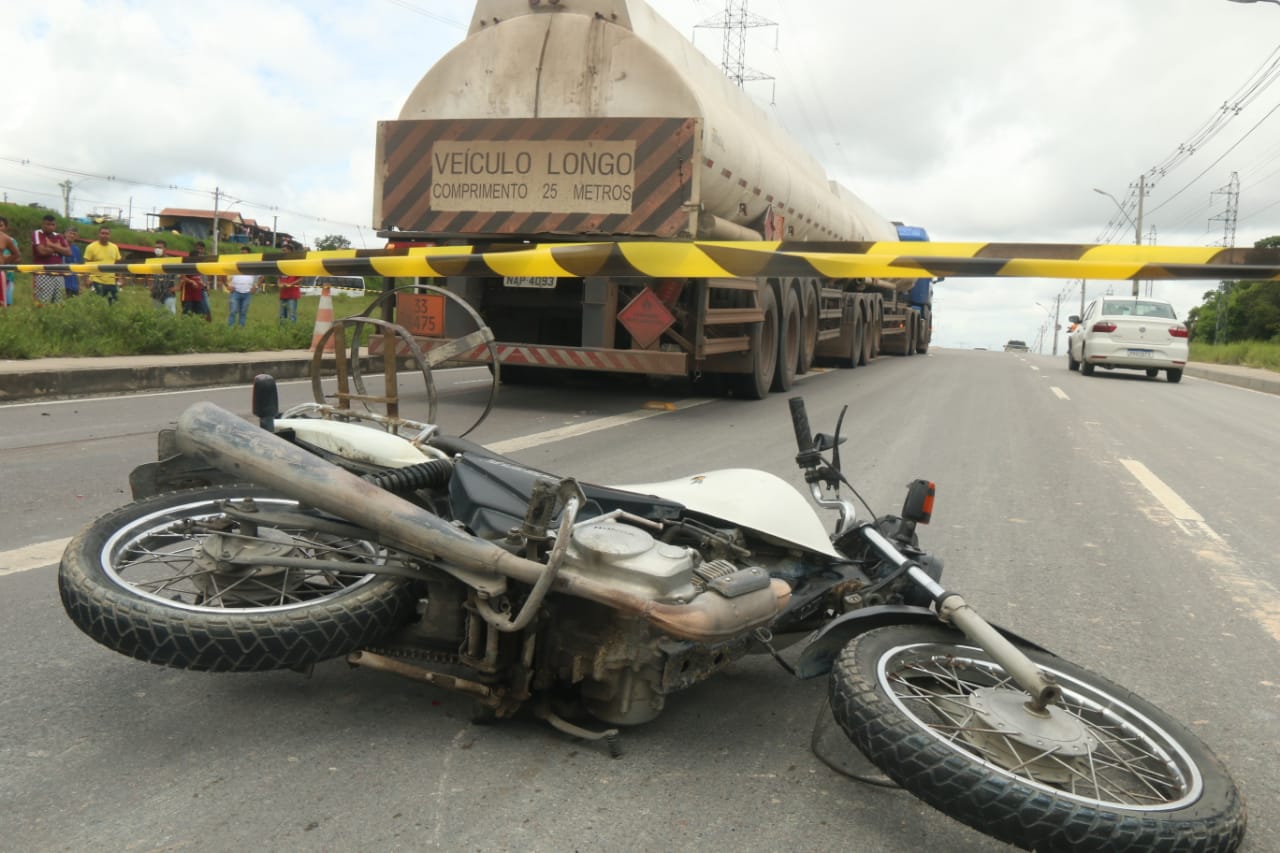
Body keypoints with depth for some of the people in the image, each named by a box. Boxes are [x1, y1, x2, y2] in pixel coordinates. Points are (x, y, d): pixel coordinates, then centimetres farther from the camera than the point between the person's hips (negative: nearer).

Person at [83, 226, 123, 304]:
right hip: (97, 282, -4)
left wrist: (118, 280, 13)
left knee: (114, 303, 5)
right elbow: (87, 265, -2)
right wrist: (88, 279, -9)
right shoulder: (91, 247, -3)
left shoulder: (115, 247, 9)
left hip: (112, 282, 4)